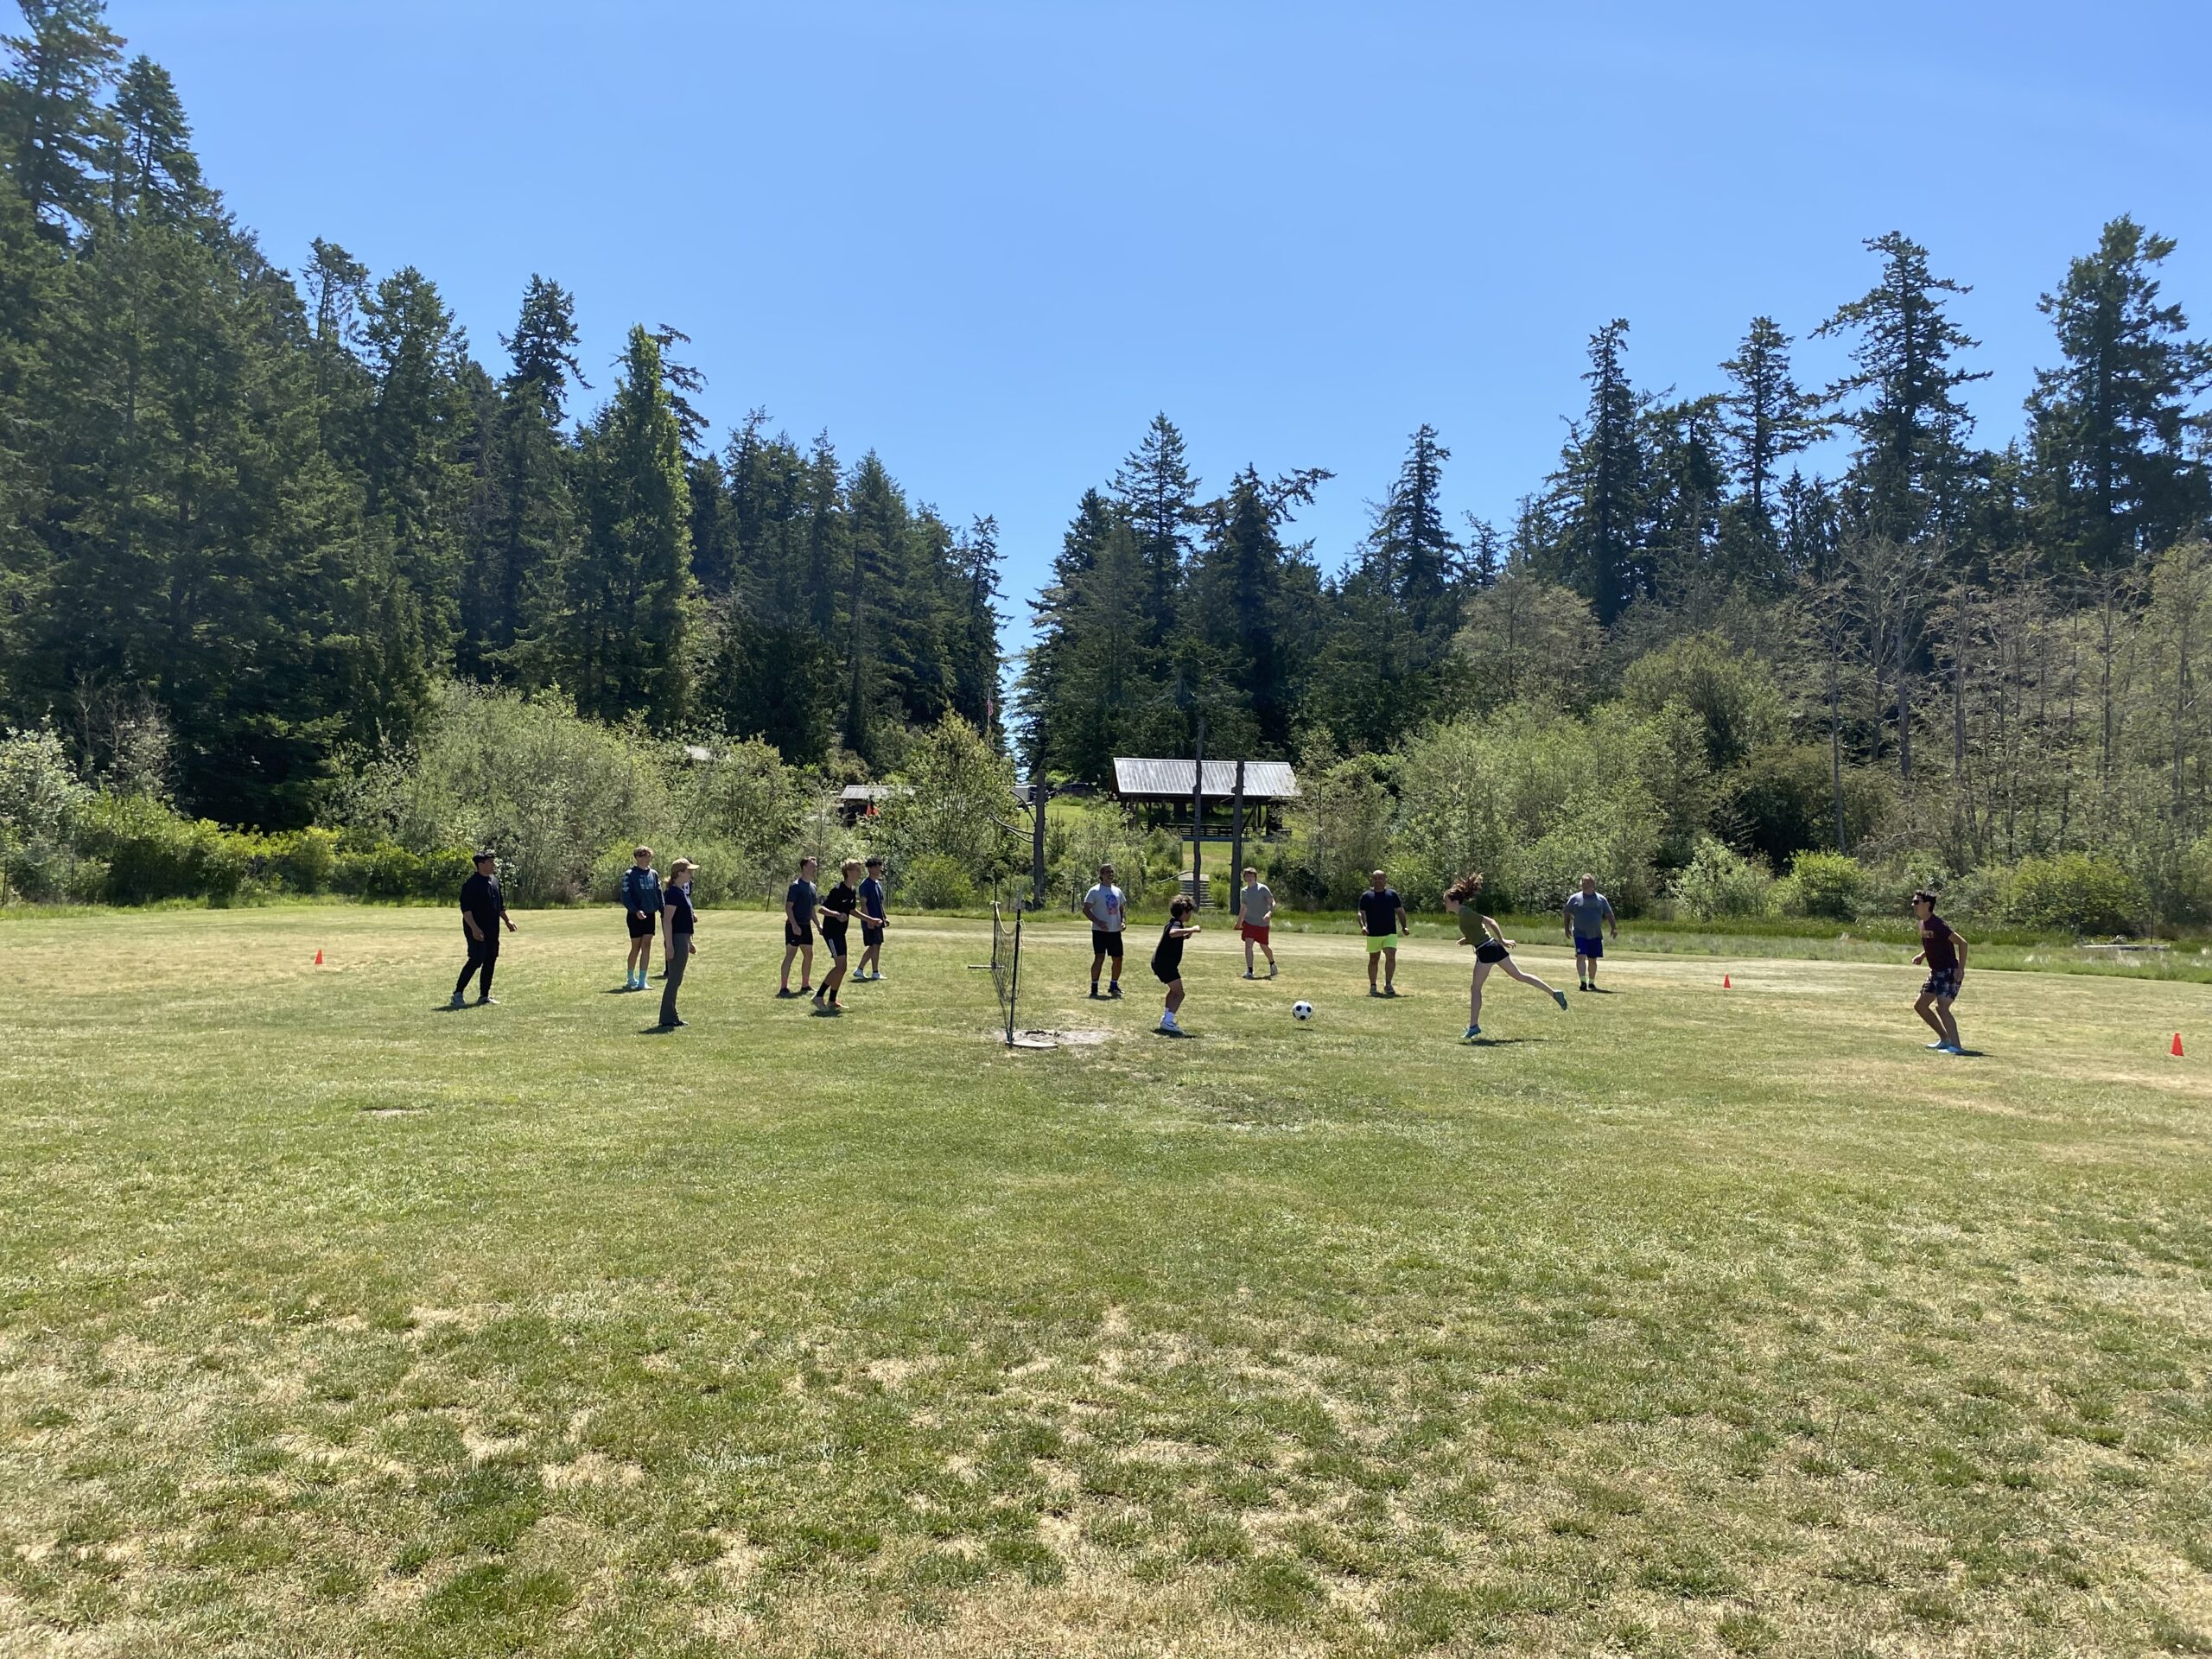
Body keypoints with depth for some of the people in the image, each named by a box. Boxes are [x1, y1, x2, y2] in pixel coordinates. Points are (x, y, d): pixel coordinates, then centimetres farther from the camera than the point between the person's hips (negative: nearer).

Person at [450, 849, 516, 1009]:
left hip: (492, 930, 8)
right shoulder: (471, 884, -13)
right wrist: (474, 928, -24)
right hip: (477, 931, -8)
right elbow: (465, 908, -17)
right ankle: (457, 994, -2)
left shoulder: (495, 881, 13)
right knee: (476, 960, -11)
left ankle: (484, 996, 16)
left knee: (490, 961, 9)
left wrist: (507, 920, 16)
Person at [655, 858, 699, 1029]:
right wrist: (669, 945, -23)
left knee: (675, 980, 13)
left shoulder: (682, 892, 14)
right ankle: (667, 1019, 1)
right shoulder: (673, 893, -15)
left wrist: (689, 943, 24)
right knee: (673, 980, -5)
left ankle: (671, 1018, 19)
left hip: (683, 940, 10)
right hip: (677, 940, -10)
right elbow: (668, 920, -19)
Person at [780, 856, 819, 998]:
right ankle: (783, 988, -6)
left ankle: (805, 985, 24)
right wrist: (794, 925, -24)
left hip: (806, 926, 9)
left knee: (809, 955, 13)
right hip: (795, 926, -9)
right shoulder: (796, 886, -12)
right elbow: (788, 907, -16)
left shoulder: (812, 886, 13)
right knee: (790, 954, -8)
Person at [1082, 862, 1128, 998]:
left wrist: (1123, 920, 2)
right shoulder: (1095, 891, -5)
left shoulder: (1117, 891, 13)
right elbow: (1086, 909, -9)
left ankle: (1114, 986, 26)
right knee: (1099, 957, -13)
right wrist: (1098, 922, -20)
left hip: (1115, 931, 6)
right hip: (1100, 931, -6)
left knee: (1118, 959, 9)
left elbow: (1123, 909, 21)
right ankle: (1094, 987, -3)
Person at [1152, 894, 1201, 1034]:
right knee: (1179, 993, -13)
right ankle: (1167, 1022, -22)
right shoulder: (1177, 924, -16)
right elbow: (1172, 933, -42)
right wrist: (1192, 929, -38)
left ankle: (1166, 1018, 32)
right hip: (1166, 964, -11)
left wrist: (1185, 936, 20)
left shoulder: (1173, 923, 16)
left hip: (1159, 962, 11)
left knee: (1174, 991, 27)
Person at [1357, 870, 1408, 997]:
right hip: (1373, 934, -1)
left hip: (1390, 933, 1)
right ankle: (1372, 987, 18)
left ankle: (1388, 985, -5)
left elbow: (1400, 911, 13)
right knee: (1373, 960, 7)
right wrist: (1363, 926, -18)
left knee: (1391, 957, -14)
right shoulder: (1366, 896, 3)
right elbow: (1361, 913, -1)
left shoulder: (1392, 894, 8)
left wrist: (1404, 927, 5)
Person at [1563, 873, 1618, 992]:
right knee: (1581, 957, -16)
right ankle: (1583, 981, -19)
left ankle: (1591, 982, 23)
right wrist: (1567, 928, 1)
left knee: (1592, 959, 10)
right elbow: (1568, 914, 7)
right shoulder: (1575, 898, 1)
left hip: (1595, 935, 2)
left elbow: (1609, 915, 9)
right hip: (1580, 934, -2)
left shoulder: (1601, 899, 6)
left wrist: (1614, 928, 0)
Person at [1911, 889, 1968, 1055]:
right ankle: (1945, 1039, 21)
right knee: (1920, 1005, 12)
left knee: (1941, 1007, -21)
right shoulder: (1923, 924, 8)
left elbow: (1962, 943, -21)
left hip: (1949, 972, -10)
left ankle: (1956, 1045, -18)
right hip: (1936, 972, 10)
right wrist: (1922, 956, 7)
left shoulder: (1938, 925, -19)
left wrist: (1961, 969, -26)